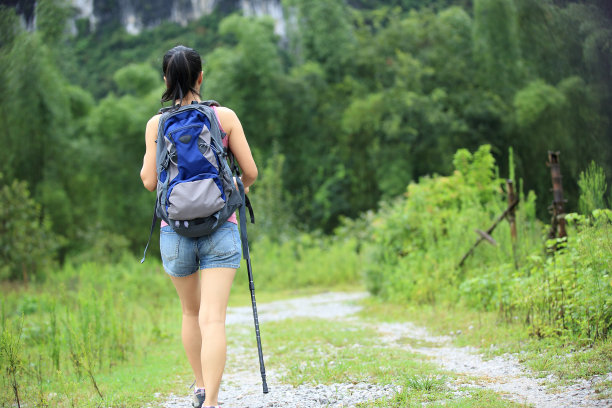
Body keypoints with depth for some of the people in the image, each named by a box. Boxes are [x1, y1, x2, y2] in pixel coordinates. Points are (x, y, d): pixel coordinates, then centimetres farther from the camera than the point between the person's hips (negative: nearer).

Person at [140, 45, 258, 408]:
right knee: (213, 318, -6)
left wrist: (146, 165, 20)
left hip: (176, 230, 2)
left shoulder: (157, 124, 1)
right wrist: (241, 186, 22)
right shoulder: (225, 116, -1)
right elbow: (251, 171, -1)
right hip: (220, 229, -2)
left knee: (191, 312, 21)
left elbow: (149, 182, -1)